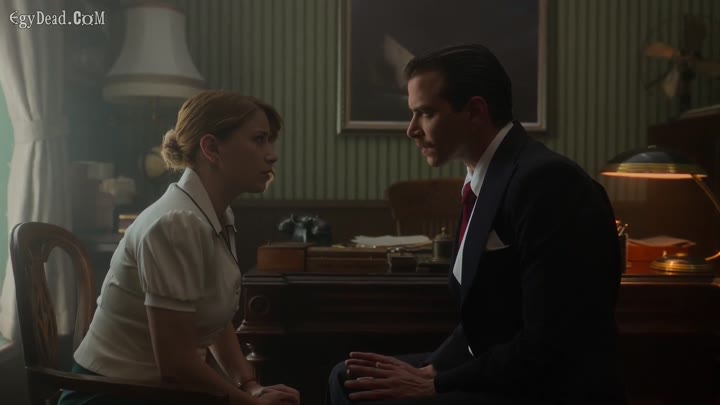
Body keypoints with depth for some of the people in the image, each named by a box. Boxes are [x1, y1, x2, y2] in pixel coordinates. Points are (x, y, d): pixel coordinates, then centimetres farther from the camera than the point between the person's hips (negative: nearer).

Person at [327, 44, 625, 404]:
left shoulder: (543, 180, -21)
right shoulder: (488, 179, 7)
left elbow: (548, 346, -23)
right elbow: (485, 319, 11)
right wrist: (429, 371, -4)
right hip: (496, 371, 9)